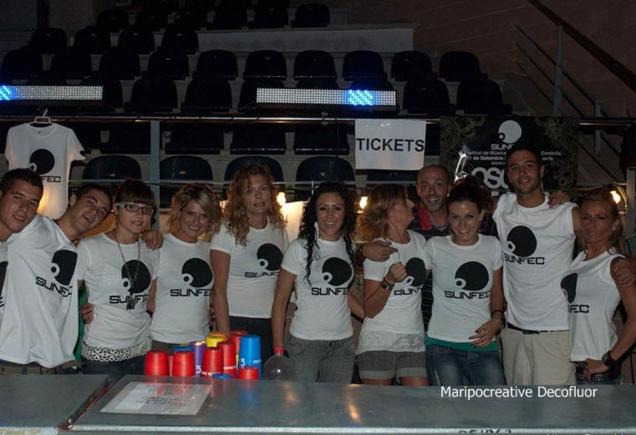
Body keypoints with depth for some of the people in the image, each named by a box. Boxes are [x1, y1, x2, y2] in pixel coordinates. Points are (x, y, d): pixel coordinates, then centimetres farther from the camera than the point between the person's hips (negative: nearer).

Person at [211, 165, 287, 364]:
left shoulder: (279, 230, 9)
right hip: (237, 323, -4)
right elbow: (219, 289, -8)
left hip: (272, 325, 5)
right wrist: (225, 336, -13)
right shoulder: (227, 231, -6)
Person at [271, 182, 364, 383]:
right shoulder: (299, 248, -6)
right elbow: (280, 301, -5)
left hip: (343, 343, 5)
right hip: (304, 342, -5)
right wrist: (278, 349, -10)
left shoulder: (348, 247, 9)